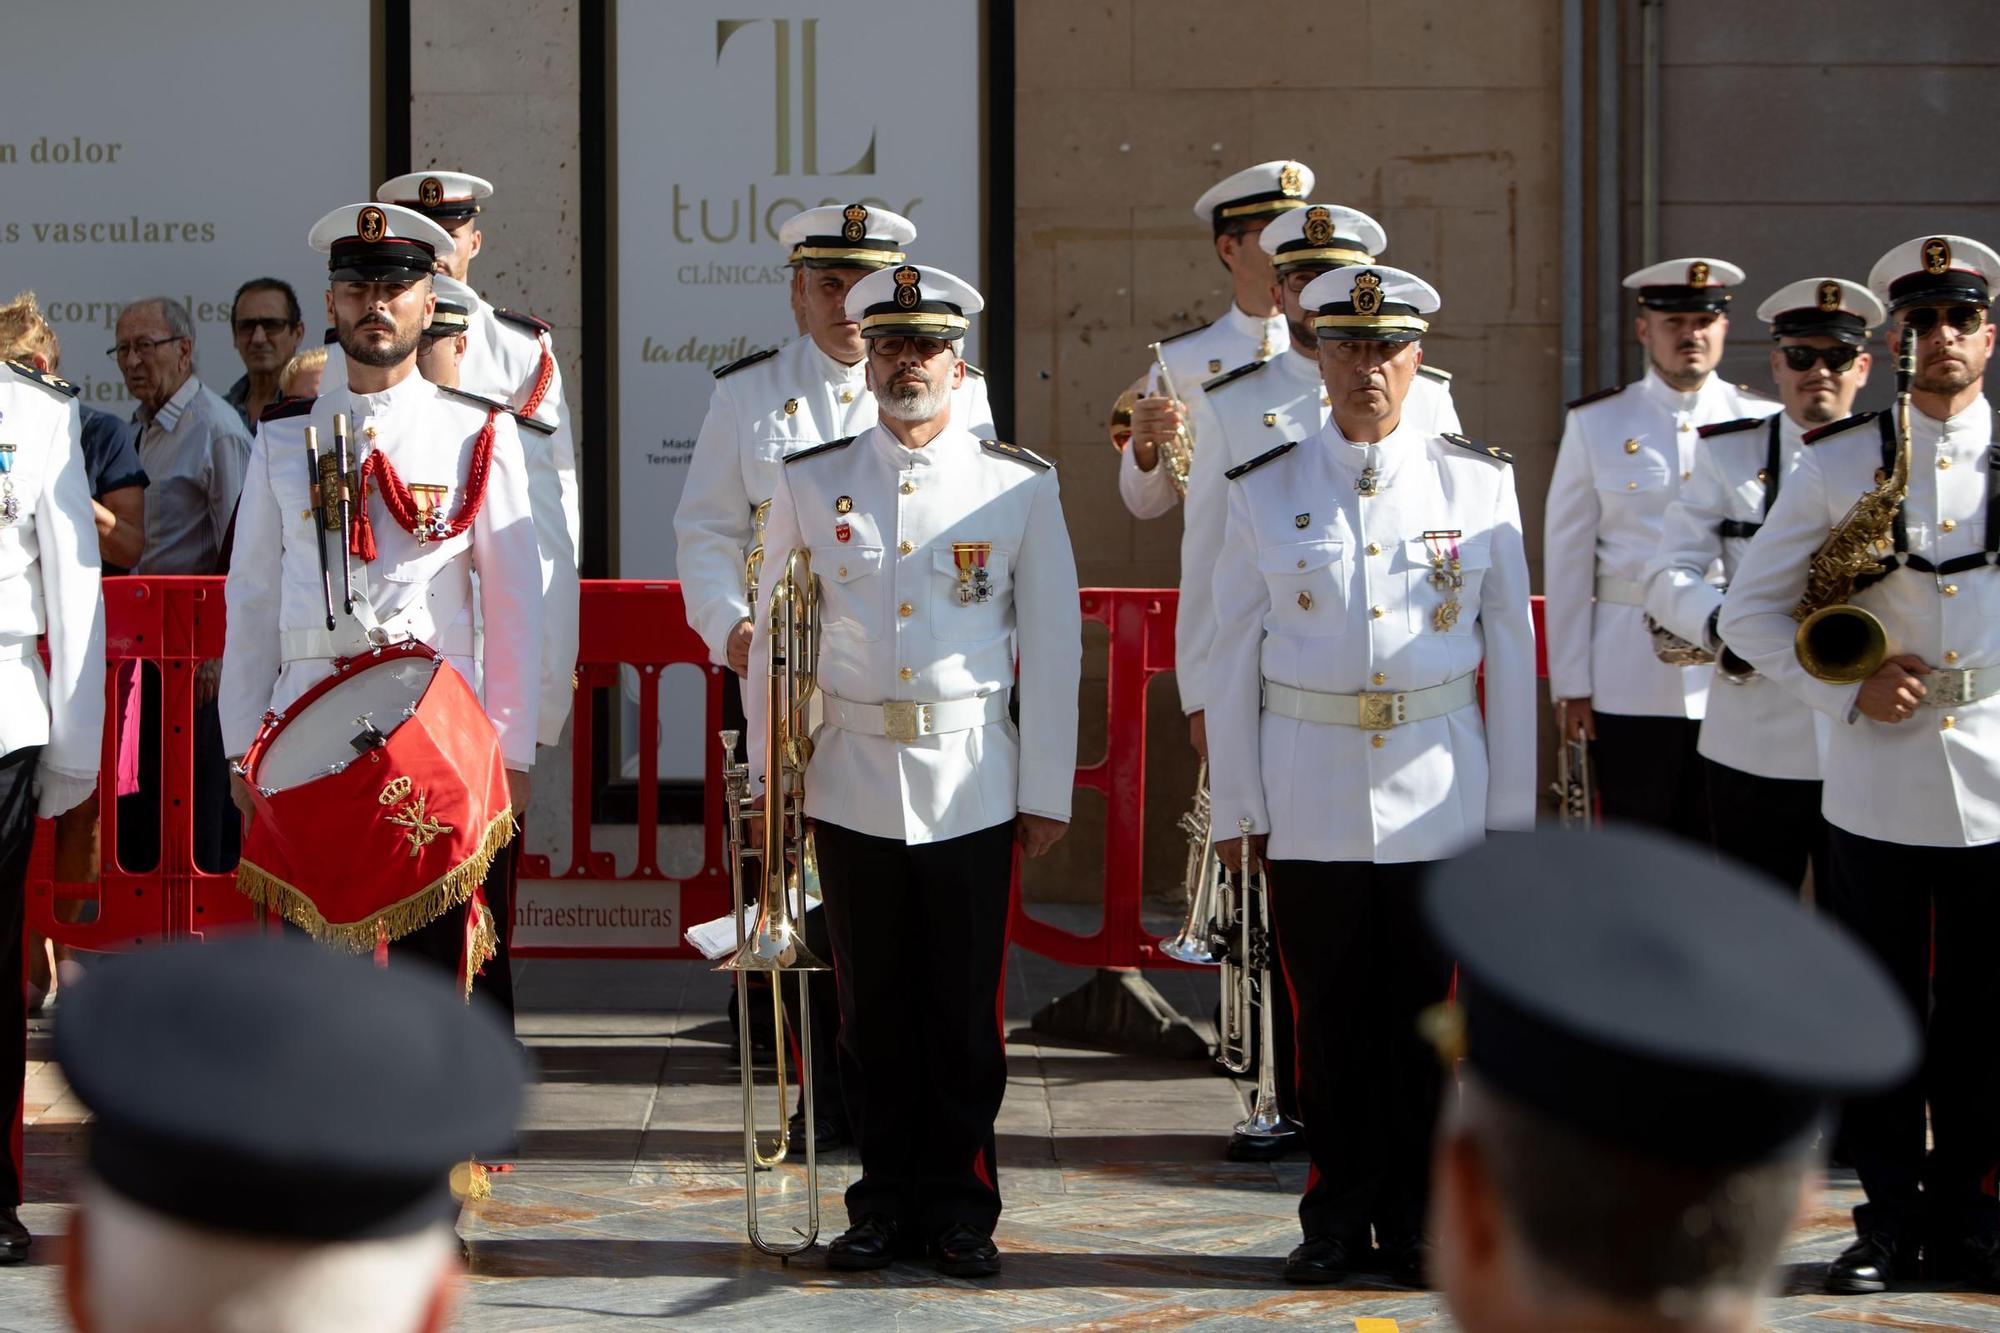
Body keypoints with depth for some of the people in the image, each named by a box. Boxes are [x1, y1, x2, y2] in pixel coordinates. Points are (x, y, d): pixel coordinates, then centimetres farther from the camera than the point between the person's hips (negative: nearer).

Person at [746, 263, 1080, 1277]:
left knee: (964, 1011, 3)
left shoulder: (1020, 486, 3)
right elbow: (772, 639, 9)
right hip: (850, 784, 1)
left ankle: (960, 1207, 14)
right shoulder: (811, 483, 6)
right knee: (873, 1010, 7)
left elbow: (1052, 647, 3)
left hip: (972, 785, -1)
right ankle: (888, 1201, 18)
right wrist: (770, 776, 5)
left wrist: (1046, 793, 1)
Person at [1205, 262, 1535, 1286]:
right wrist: (1235, 806, 3)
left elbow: (1510, 651, 6)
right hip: (1309, 800, 0)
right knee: (1329, 1020, 4)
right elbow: (1233, 657, 6)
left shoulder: (1478, 482, 4)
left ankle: (1416, 1225, 15)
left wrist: (1512, 807, 4)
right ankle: (1338, 1221, 16)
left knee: (1422, 1018, 3)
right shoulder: (1264, 490, 4)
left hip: (1439, 794, 0)